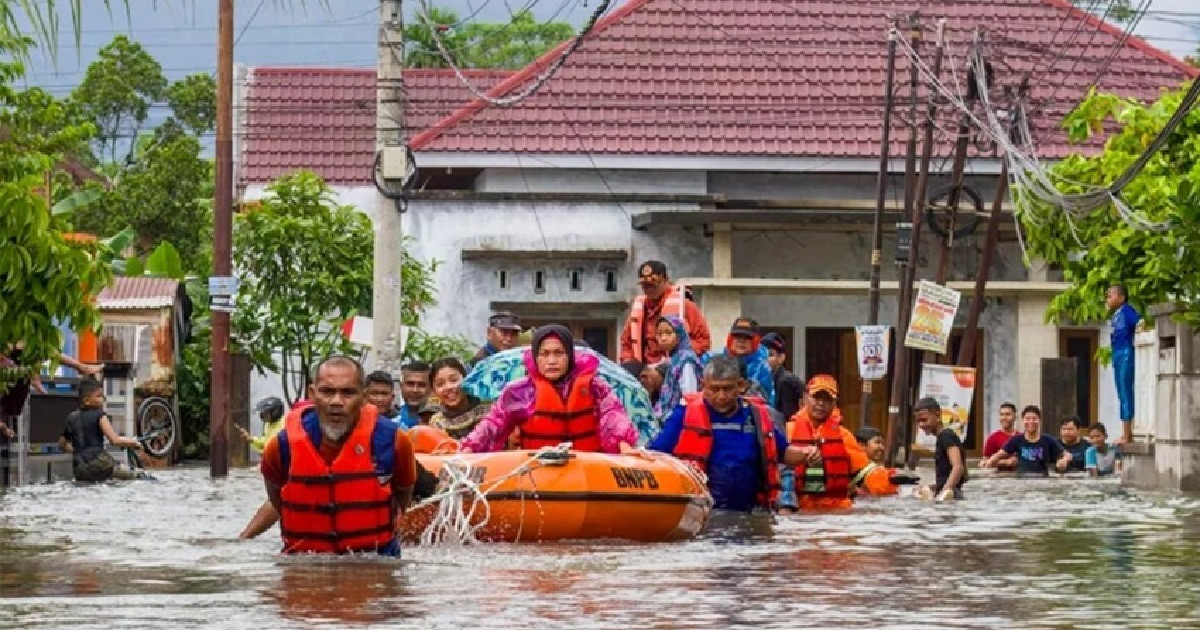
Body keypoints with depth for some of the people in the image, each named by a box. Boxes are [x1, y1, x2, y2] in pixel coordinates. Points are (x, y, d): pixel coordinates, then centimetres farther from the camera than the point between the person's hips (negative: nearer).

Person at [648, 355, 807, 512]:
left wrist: (804, 454, 1)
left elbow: (782, 452, 20)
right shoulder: (686, 413, -4)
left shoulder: (757, 415, 8)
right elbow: (655, 454, -3)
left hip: (747, 513, 4)